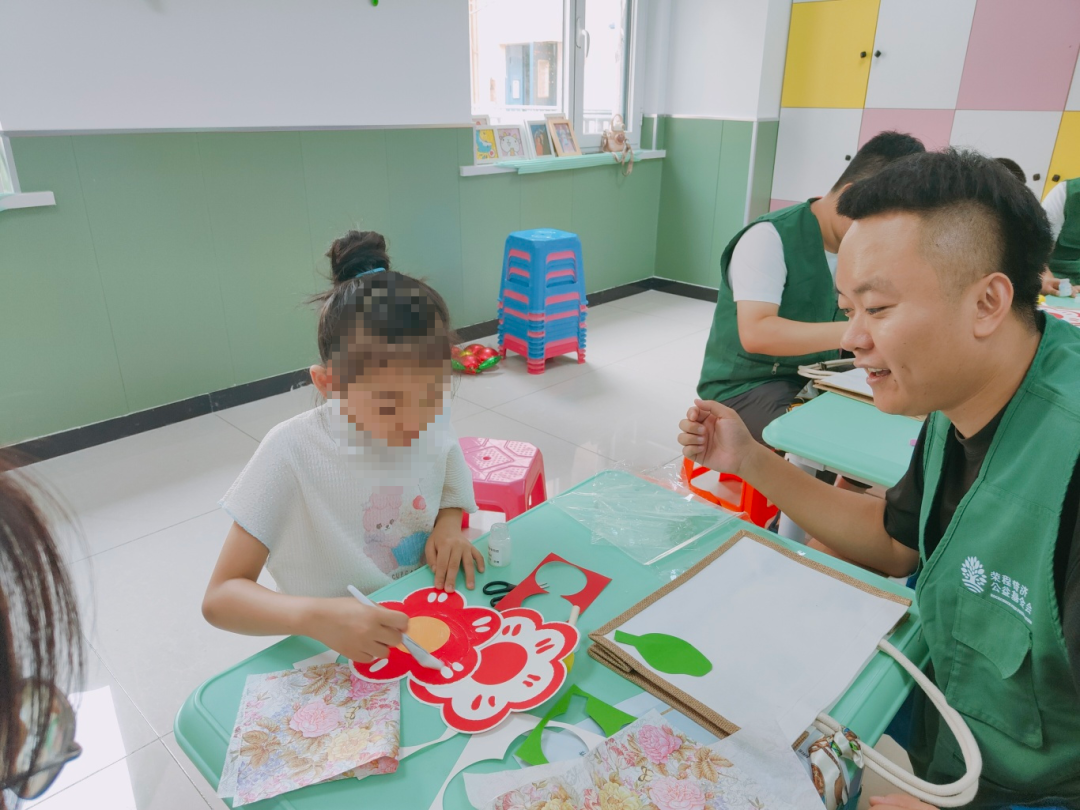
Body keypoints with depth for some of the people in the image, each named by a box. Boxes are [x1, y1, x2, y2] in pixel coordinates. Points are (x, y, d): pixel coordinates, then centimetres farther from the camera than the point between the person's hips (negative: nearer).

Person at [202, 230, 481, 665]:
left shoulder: (432, 424, -7)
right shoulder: (293, 453, -19)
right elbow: (219, 598, -16)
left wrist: (448, 524, -9)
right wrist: (316, 617, -35)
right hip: (334, 659, -2)